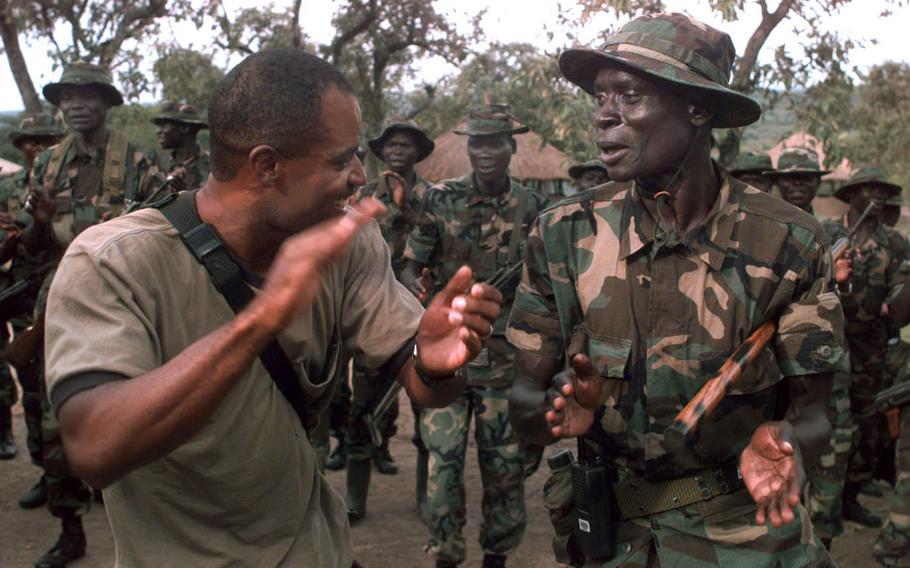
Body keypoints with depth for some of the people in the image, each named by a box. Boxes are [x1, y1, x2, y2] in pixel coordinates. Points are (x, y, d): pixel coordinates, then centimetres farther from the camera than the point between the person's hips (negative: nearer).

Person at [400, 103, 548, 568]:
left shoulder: (532, 208, 2)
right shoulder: (441, 200, -1)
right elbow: (411, 265, 0)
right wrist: (414, 285, -21)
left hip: (505, 354, 1)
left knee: (505, 461, 8)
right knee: (443, 457, -2)